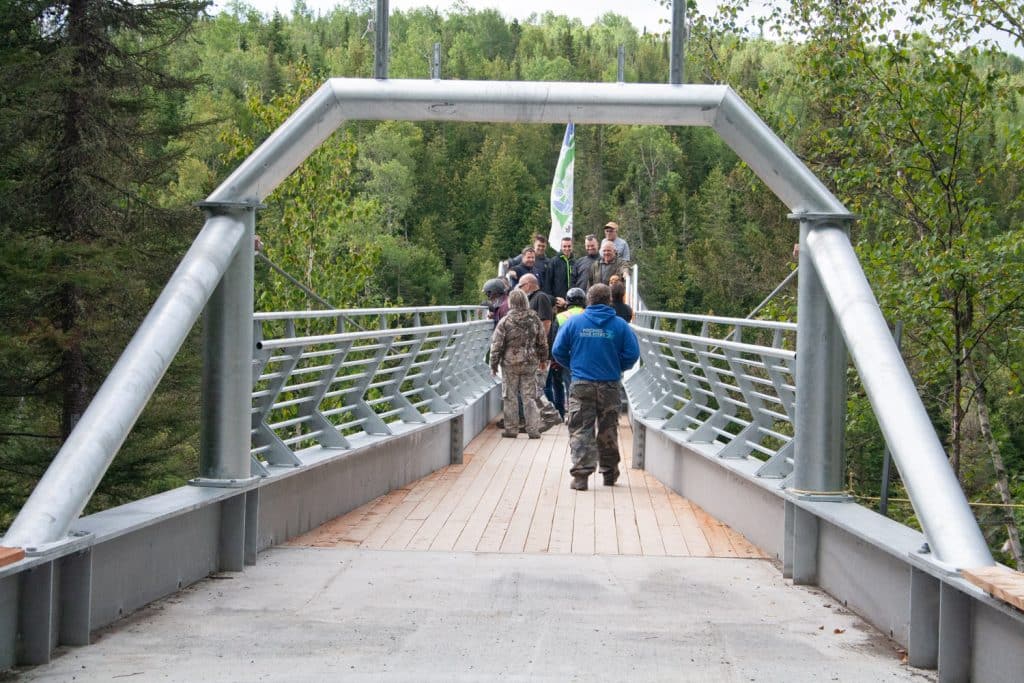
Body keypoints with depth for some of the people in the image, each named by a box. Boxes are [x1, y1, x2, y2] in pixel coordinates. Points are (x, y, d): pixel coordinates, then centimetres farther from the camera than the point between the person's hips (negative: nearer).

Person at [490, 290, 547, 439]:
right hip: (530, 364, 3)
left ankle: (511, 429, 11)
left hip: (510, 364, -3)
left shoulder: (505, 322, -11)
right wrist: (543, 359, 21)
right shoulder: (534, 320, -1)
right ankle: (533, 429, 6)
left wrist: (493, 364, 2)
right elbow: (543, 342, 7)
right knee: (529, 397, 8)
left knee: (510, 397, 7)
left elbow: (496, 345, -8)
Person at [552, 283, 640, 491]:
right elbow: (632, 353, -6)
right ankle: (609, 472, 26)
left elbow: (558, 350, -1)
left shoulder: (574, 322, -1)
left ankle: (581, 474, -11)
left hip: (581, 385, -1)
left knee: (581, 430, 1)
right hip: (610, 385, 1)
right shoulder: (620, 325, -1)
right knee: (608, 430, 14)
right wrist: (617, 368, 11)